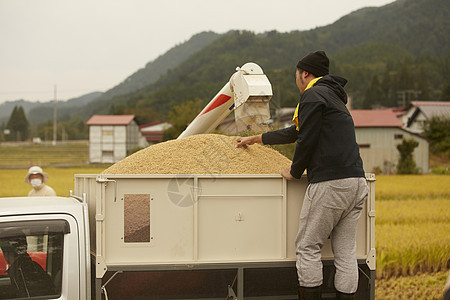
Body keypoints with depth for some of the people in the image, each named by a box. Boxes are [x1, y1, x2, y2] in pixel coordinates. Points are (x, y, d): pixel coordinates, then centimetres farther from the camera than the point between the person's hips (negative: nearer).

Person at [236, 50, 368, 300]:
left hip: (330, 183, -9)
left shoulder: (313, 95, -3)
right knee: (345, 252, 7)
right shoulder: (332, 97, 28)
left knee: (308, 247, -1)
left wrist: (294, 172, 5)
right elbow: (295, 133, 37)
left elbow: (307, 140, -12)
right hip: (356, 182, 9)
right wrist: (254, 139, 46)